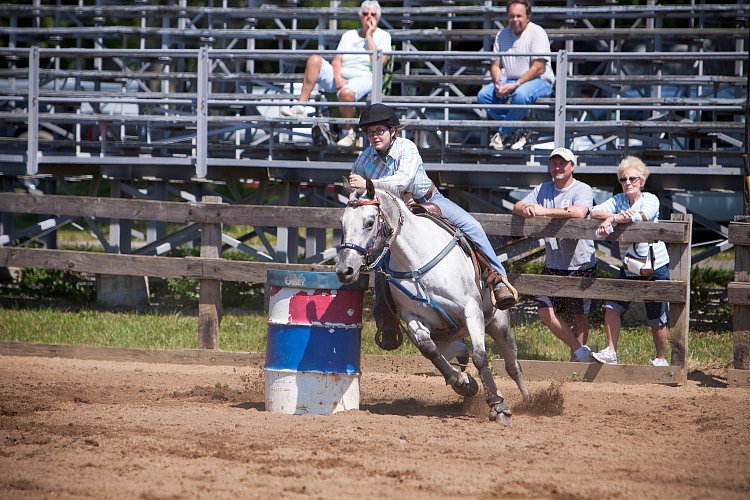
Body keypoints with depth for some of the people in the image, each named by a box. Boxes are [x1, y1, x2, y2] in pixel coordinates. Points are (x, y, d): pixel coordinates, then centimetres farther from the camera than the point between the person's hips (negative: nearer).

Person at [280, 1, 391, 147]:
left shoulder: (383, 36, 10)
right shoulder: (349, 35, 22)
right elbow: (336, 60, 11)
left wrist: (369, 36, -3)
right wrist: (338, 79, -10)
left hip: (364, 78, -5)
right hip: (340, 77, 5)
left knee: (346, 93, -40)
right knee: (314, 59, -19)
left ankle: (348, 133, -15)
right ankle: (301, 106, -23)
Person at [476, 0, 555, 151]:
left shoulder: (537, 33, -9)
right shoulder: (502, 34, 11)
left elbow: (538, 67, -16)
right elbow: (495, 65, 12)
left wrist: (516, 85, -25)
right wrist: (498, 83, -11)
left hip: (539, 81, -6)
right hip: (509, 81, 6)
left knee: (521, 94, -39)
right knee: (483, 95, -17)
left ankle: (504, 134, -18)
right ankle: (517, 132, -15)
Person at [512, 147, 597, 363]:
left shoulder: (582, 190, -9)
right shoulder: (543, 190, 10)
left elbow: (579, 212, -29)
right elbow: (517, 206, 4)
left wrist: (545, 211, -31)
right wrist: (525, 210, -22)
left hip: (580, 265, -5)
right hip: (552, 265, 5)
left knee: (579, 315, 4)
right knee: (545, 311, -5)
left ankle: (578, 359, 17)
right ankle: (579, 350, 5)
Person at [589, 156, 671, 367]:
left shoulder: (650, 199, -7)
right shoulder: (618, 200, 5)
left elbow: (644, 215, -30)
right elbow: (594, 212, -9)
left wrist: (612, 219, -33)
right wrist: (619, 216, -25)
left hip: (655, 267, -4)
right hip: (629, 268, 4)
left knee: (657, 318, 2)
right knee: (612, 307, -9)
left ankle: (660, 358, 17)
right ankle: (611, 352, -1)